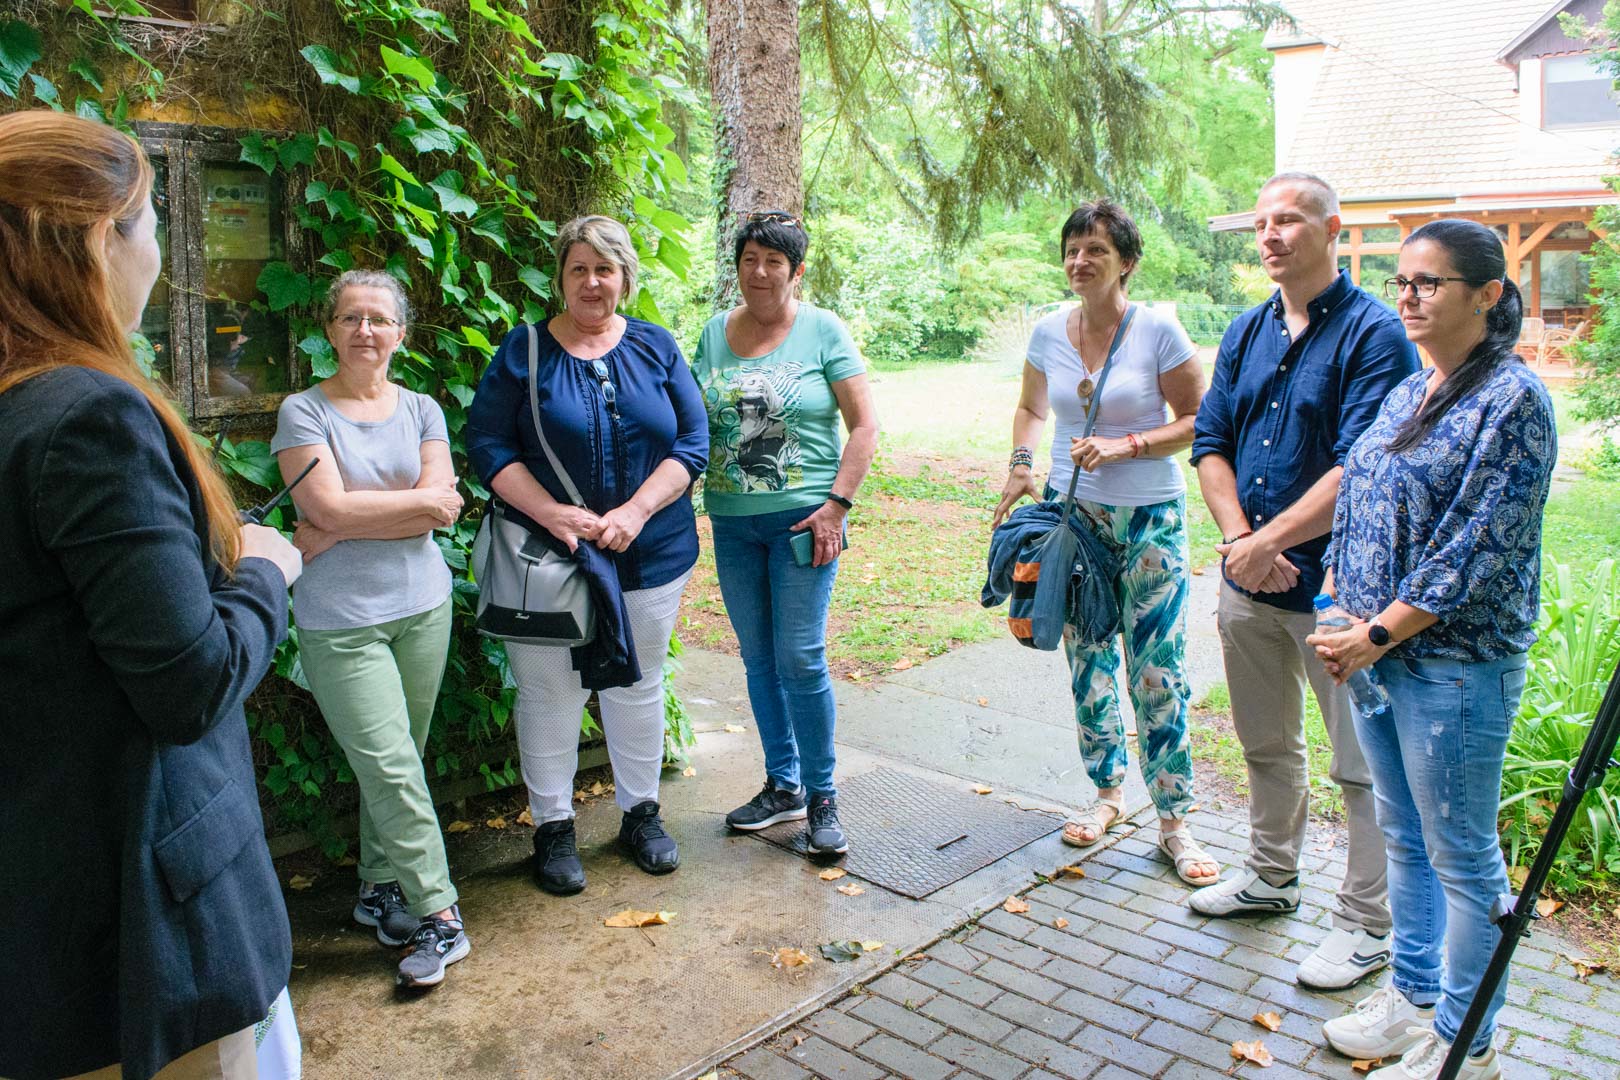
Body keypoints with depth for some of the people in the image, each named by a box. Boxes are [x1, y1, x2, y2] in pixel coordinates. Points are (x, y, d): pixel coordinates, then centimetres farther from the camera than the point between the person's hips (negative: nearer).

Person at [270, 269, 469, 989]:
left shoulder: (421, 410, 9)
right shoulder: (304, 411, -1)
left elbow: (438, 511, -4)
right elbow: (329, 506, -14)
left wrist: (337, 531, -10)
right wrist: (422, 499, -7)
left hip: (422, 606, 3)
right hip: (340, 620, -3)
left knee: (394, 762, 11)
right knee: (391, 767, -6)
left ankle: (380, 888, 27)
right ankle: (440, 915, 1)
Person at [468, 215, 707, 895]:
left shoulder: (656, 348, 5)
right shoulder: (524, 350, 0)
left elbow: (692, 441, -1)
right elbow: (486, 441, -6)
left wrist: (635, 512, -14)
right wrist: (553, 514, -18)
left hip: (650, 553, 2)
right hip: (549, 556, -2)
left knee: (638, 685, 14)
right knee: (551, 690, 5)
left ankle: (641, 813, 31)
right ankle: (553, 826, 22)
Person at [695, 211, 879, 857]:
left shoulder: (823, 330, -3)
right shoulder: (715, 333, 10)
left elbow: (865, 424, -5)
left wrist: (837, 504, -13)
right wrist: (688, 499, 4)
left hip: (801, 518, -5)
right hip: (731, 521, 5)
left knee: (800, 659, -6)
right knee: (758, 659, 11)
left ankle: (822, 797, 10)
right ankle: (782, 785, 26)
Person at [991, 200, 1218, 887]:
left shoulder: (1158, 330, -9)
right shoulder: (1049, 333, 3)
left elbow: (1198, 422, -6)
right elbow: (1032, 408, 18)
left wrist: (1124, 446, -17)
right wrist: (1021, 465, 1)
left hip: (1149, 517, -4)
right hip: (1073, 514, 4)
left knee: (1158, 668, -3)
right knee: (1088, 660, 11)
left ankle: (1174, 820, 11)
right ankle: (1108, 794, 29)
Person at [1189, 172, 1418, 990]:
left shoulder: (1374, 333, -12)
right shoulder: (1246, 333, 9)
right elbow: (1210, 443, 6)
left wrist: (1270, 541, -18)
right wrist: (1238, 540, -8)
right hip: (1248, 580, 7)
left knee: (1363, 764, 5)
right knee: (1266, 745, 21)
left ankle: (1367, 924, 20)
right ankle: (1272, 876, 39)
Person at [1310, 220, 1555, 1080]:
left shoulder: (1511, 399, -13)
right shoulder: (1405, 394, 11)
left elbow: (1476, 551, -18)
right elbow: (1354, 510, 13)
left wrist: (1377, 635, -16)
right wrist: (1340, 620, 2)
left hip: (1455, 667, -8)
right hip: (1376, 654, 8)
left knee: (1462, 856, 6)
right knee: (1403, 839, 19)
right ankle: (1414, 997, 36)